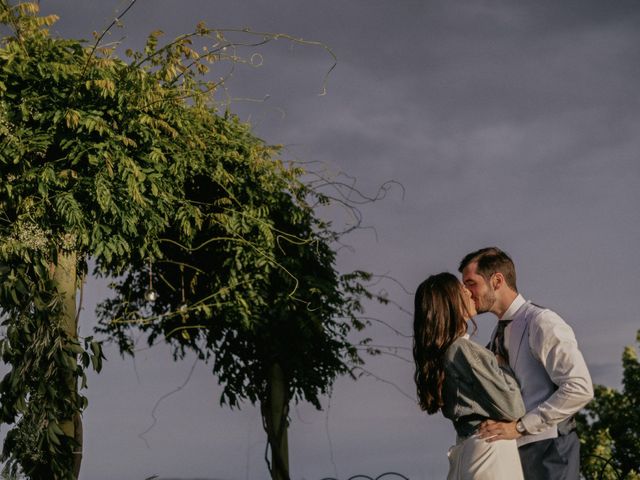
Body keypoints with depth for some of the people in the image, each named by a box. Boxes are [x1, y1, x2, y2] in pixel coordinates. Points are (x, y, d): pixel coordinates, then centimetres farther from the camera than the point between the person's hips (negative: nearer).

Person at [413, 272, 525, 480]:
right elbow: (511, 408, -14)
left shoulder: (442, 353, 9)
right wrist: (504, 370, 3)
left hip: (466, 448, 9)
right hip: (491, 449, -9)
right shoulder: (464, 350, -17)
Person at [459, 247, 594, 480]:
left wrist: (520, 426, -20)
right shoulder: (499, 333, 14)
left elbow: (580, 389, -20)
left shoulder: (541, 323, -11)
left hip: (547, 451, -8)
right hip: (513, 450, 8)